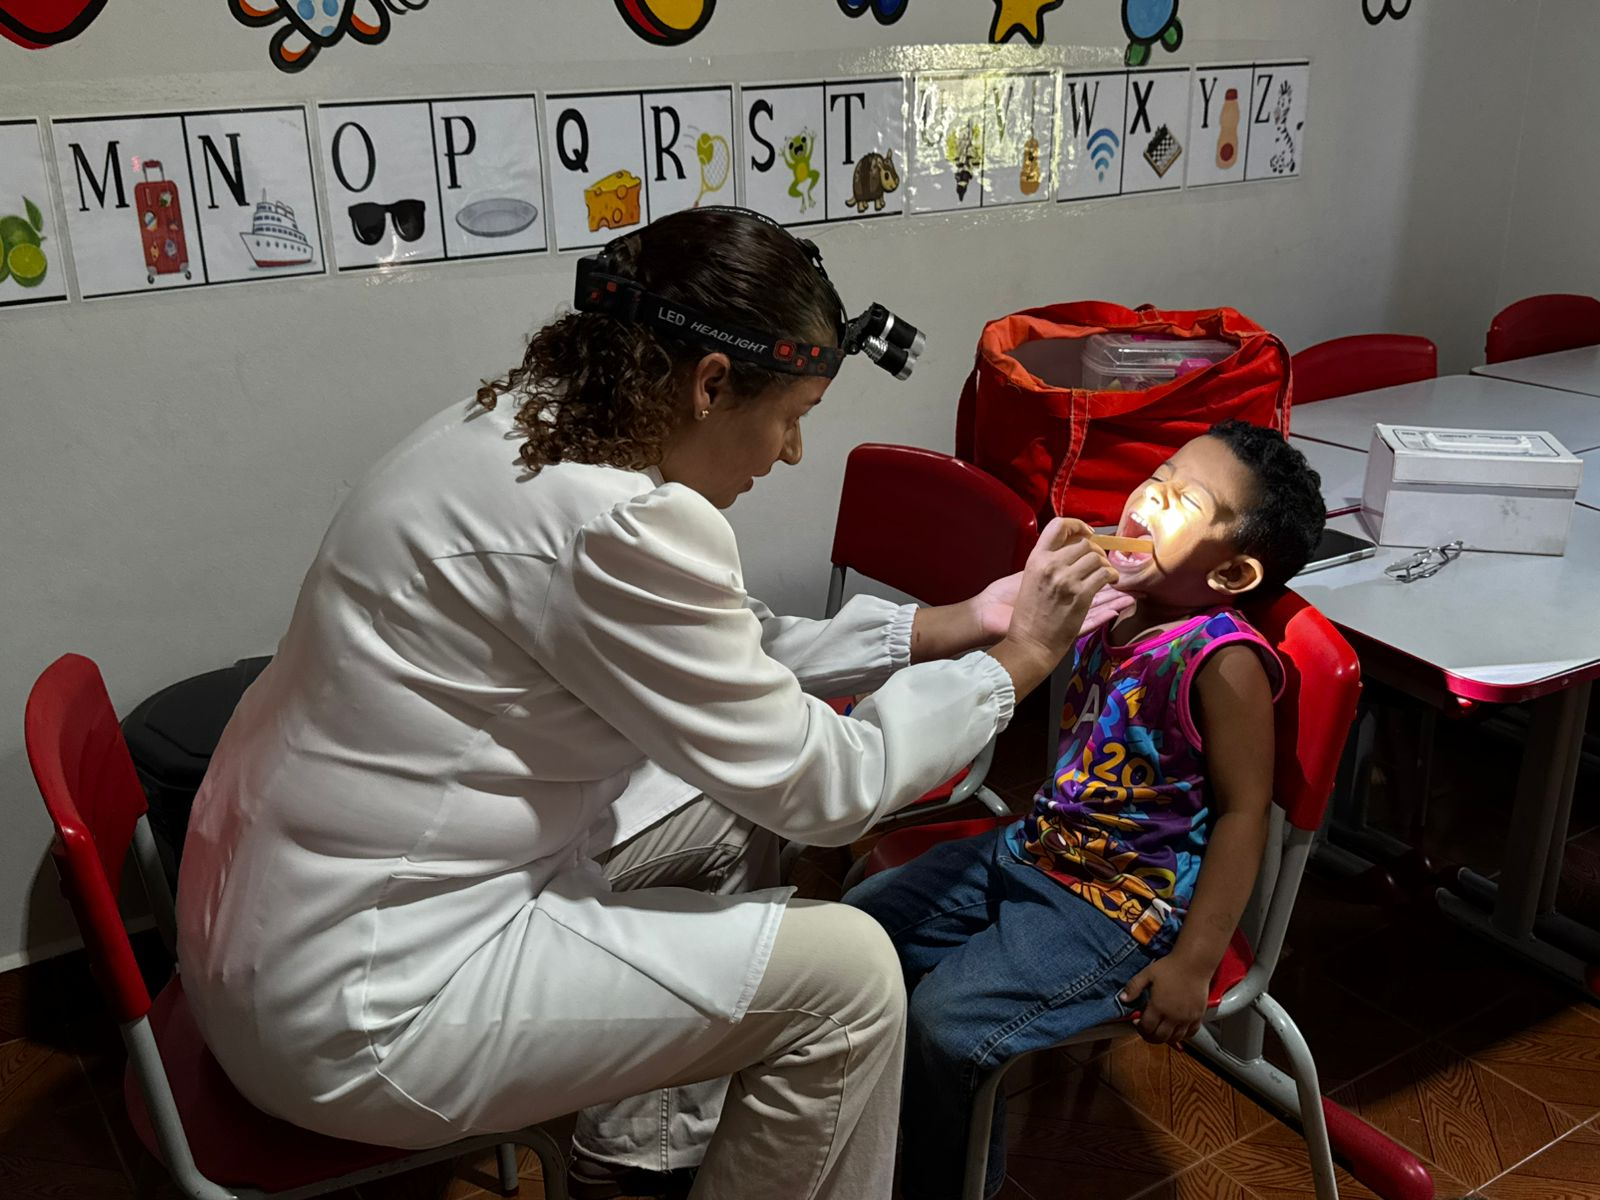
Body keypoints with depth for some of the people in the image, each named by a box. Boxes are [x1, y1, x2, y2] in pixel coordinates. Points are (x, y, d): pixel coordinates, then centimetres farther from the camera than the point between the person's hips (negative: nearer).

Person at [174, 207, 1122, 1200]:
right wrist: (1019, 660, -5)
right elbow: (823, 788, -17)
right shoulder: (616, 526, -27)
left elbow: (724, 658, 11)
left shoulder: (532, 423, 2)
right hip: (353, 1013, -10)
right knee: (846, 972, -7)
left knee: (729, 806, 18)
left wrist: (949, 626, 8)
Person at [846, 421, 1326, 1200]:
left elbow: (1242, 814, -19)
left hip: (1121, 907, -9)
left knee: (946, 1021, -21)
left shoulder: (1221, 660, -22)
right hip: (1032, 850, 9)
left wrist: (1192, 965, -19)